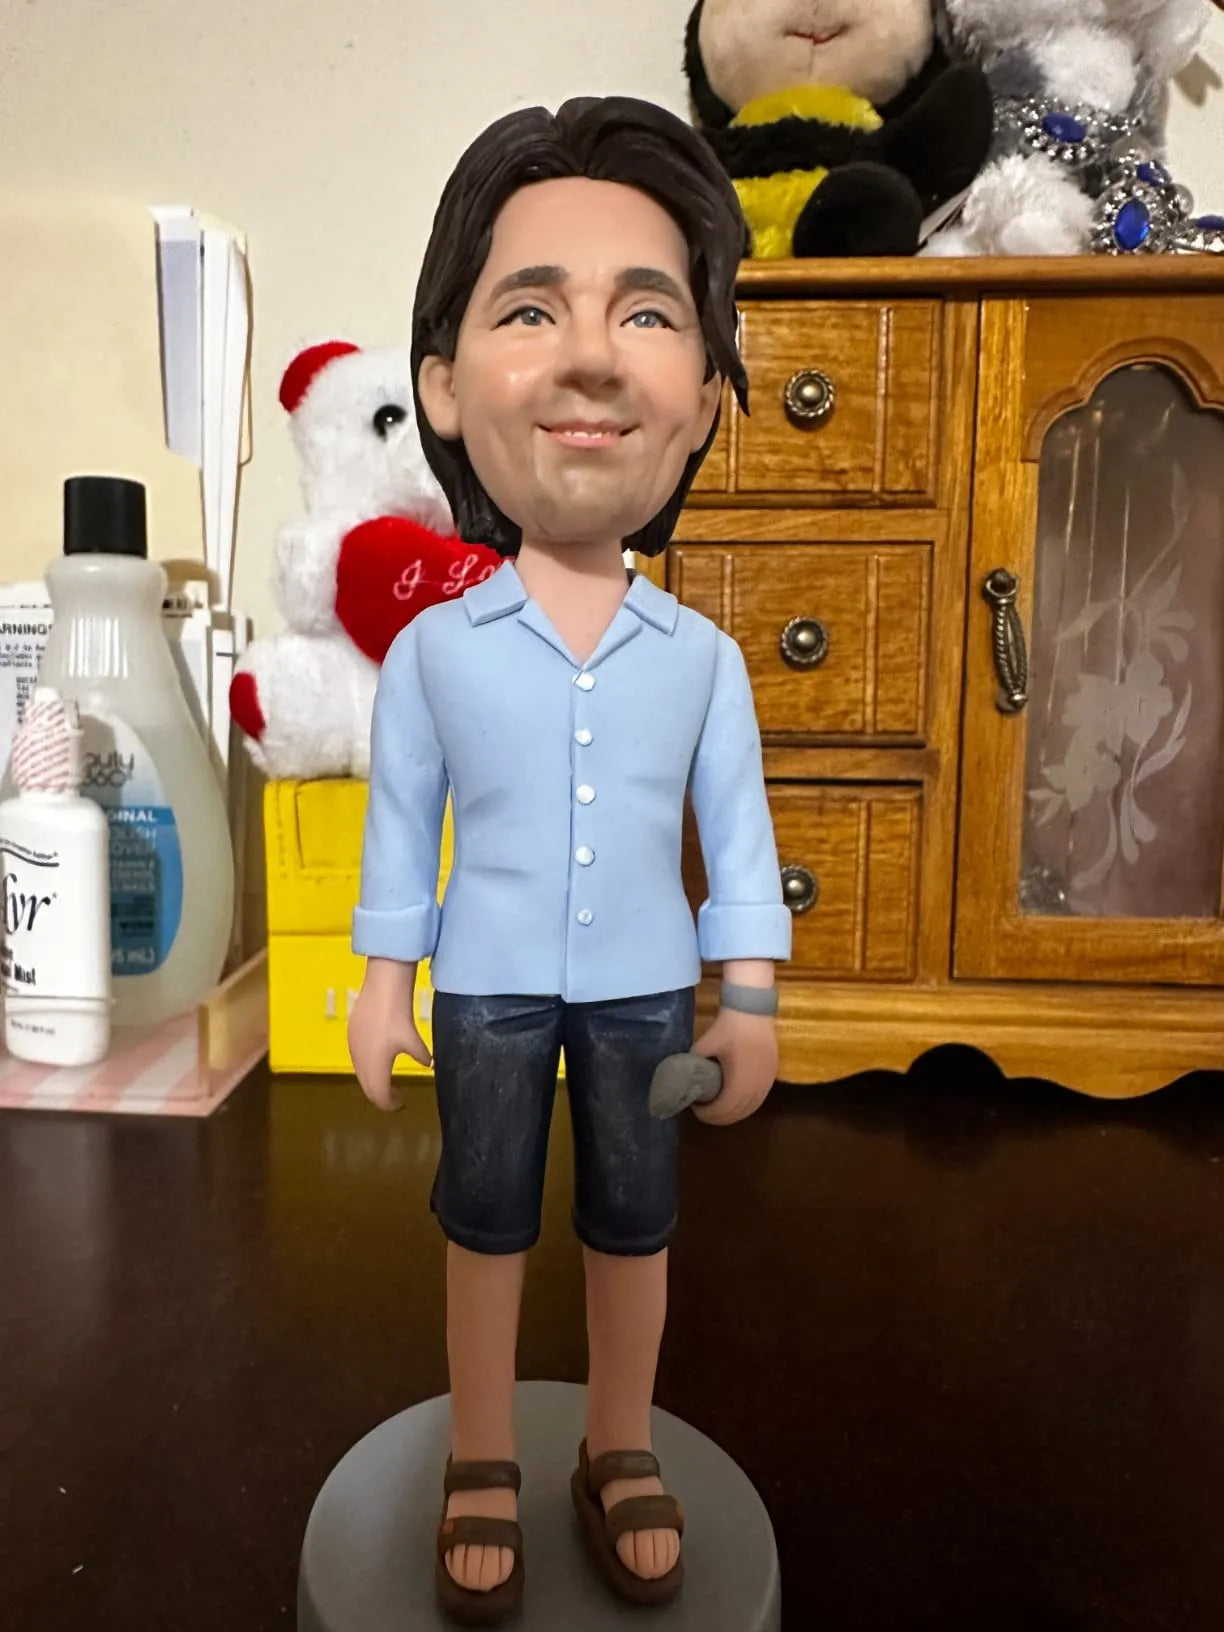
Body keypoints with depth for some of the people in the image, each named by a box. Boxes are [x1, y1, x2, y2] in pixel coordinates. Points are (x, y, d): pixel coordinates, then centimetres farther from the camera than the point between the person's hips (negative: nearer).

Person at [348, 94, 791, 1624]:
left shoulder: (703, 655, -7)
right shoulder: (432, 648, -10)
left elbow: (738, 831, -1)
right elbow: (400, 825, -1)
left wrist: (748, 999, -2)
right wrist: (383, 985, 1)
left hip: (642, 986, 1)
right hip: (489, 987, -1)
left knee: (633, 1228, 15)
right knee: (486, 1226, 14)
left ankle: (620, 1451, 39)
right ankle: (481, 1467, 36)